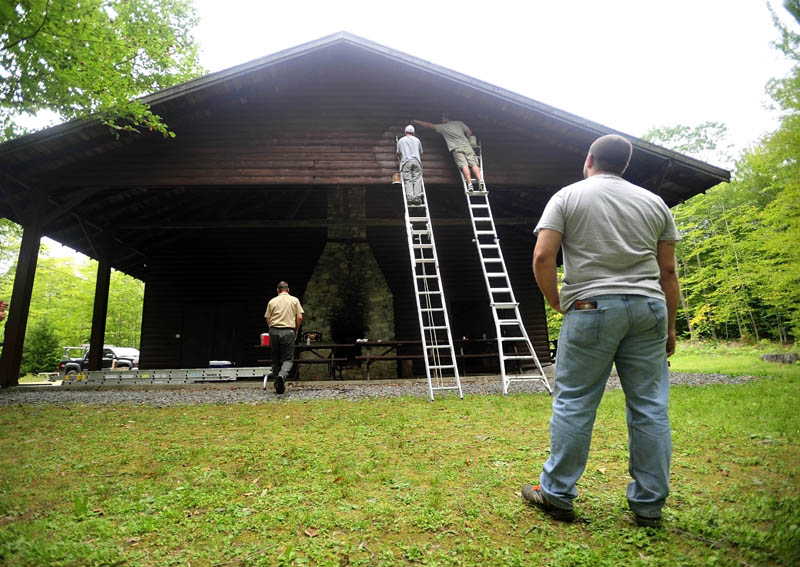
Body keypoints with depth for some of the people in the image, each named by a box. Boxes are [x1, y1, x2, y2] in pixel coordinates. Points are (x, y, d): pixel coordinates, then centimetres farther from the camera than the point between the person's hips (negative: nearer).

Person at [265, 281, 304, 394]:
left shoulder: (272, 301, 9)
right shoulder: (294, 300, 6)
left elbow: (268, 319, 6)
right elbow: (299, 317, 0)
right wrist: (296, 330, 13)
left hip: (274, 331, 2)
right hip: (288, 332, -2)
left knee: (275, 359, 12)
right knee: (287, 359, 2)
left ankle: (278, 386, 14)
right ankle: (282, 376, -27)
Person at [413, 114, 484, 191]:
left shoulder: (441, 127, 15)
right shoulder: (459, 123, 21)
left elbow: (428, 125, 25)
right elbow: (469, 132, 19)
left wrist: (416, 121, 36)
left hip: (456, 148, -2)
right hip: (467, 146, 2)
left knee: (463, 165, -14)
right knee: (473, 164, -6)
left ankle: (469, 184, -29)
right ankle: (480, 181, -22)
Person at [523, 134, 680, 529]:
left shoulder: (567, 197, 3)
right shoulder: (654, 202, 14)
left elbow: (542, 257, -8)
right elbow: (668, 271, 11)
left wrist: (556, 303, 4)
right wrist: (670, 325, 16)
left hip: (590, 307, -3)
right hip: (648, 309, 4)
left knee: (573, 404, 2)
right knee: (649, 407, 8)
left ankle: (557, 495, 11)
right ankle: (649, 505, 17)